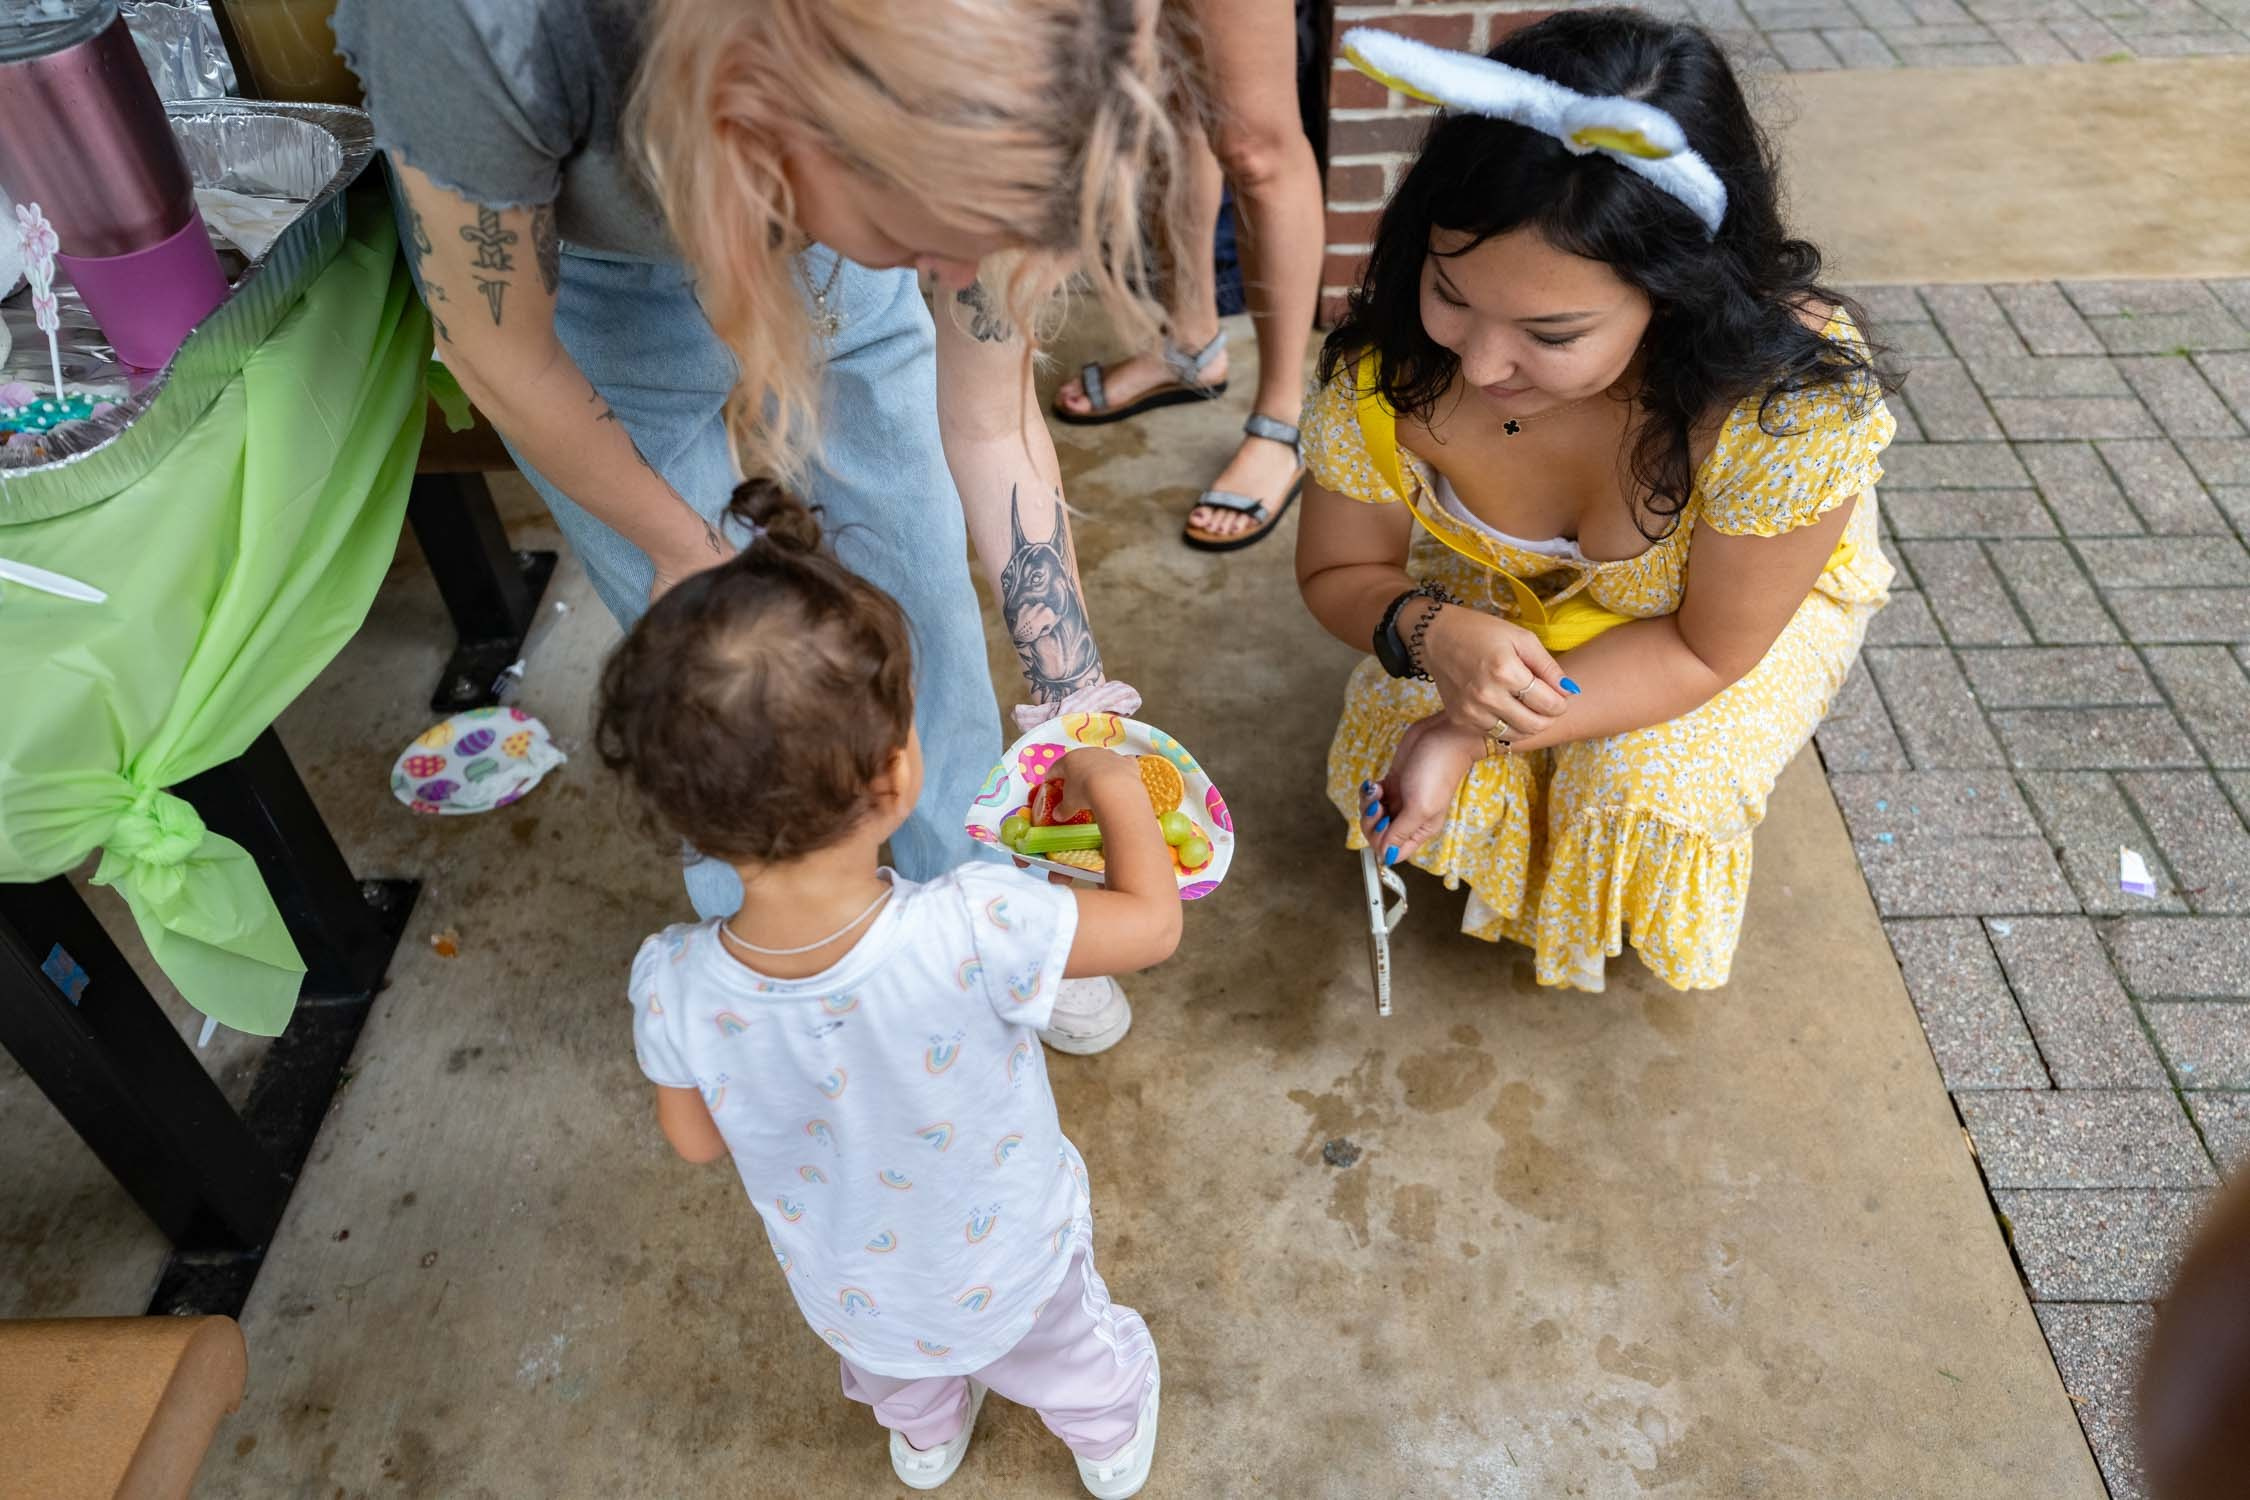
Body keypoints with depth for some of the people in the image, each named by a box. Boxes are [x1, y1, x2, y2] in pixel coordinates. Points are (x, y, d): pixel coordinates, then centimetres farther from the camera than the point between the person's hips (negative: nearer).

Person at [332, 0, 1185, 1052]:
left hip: (817, 235, 3)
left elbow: (992, 429, -19)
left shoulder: (956, 84, -33)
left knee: (927, 589, 6)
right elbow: (502, 351, -24)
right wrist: (683, 546, -9)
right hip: (575, 267, -2)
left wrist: (1080, 707, -18)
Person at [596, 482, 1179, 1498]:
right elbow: (1153, 922, -26)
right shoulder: (973, 933, -44)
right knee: (1072, 1354, 34)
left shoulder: (671, 988, -33)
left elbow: (696, 1141, -12)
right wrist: (1113, 788, -11)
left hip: (846, 1296, 3)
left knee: (897, 1370, 39)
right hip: (1010, 1270, -2)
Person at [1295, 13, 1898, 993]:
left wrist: (1472, 736, -34)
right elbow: (1338, 571, -13)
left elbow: (1708, 646, -26)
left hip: (1741, 600, -2)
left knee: (1641, 788, -25)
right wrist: (1431, 634, -37)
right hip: (1507, 602, 3)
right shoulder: (1387, 363, -31)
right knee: (1389, 753, -16)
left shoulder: (1797, 403, -40)